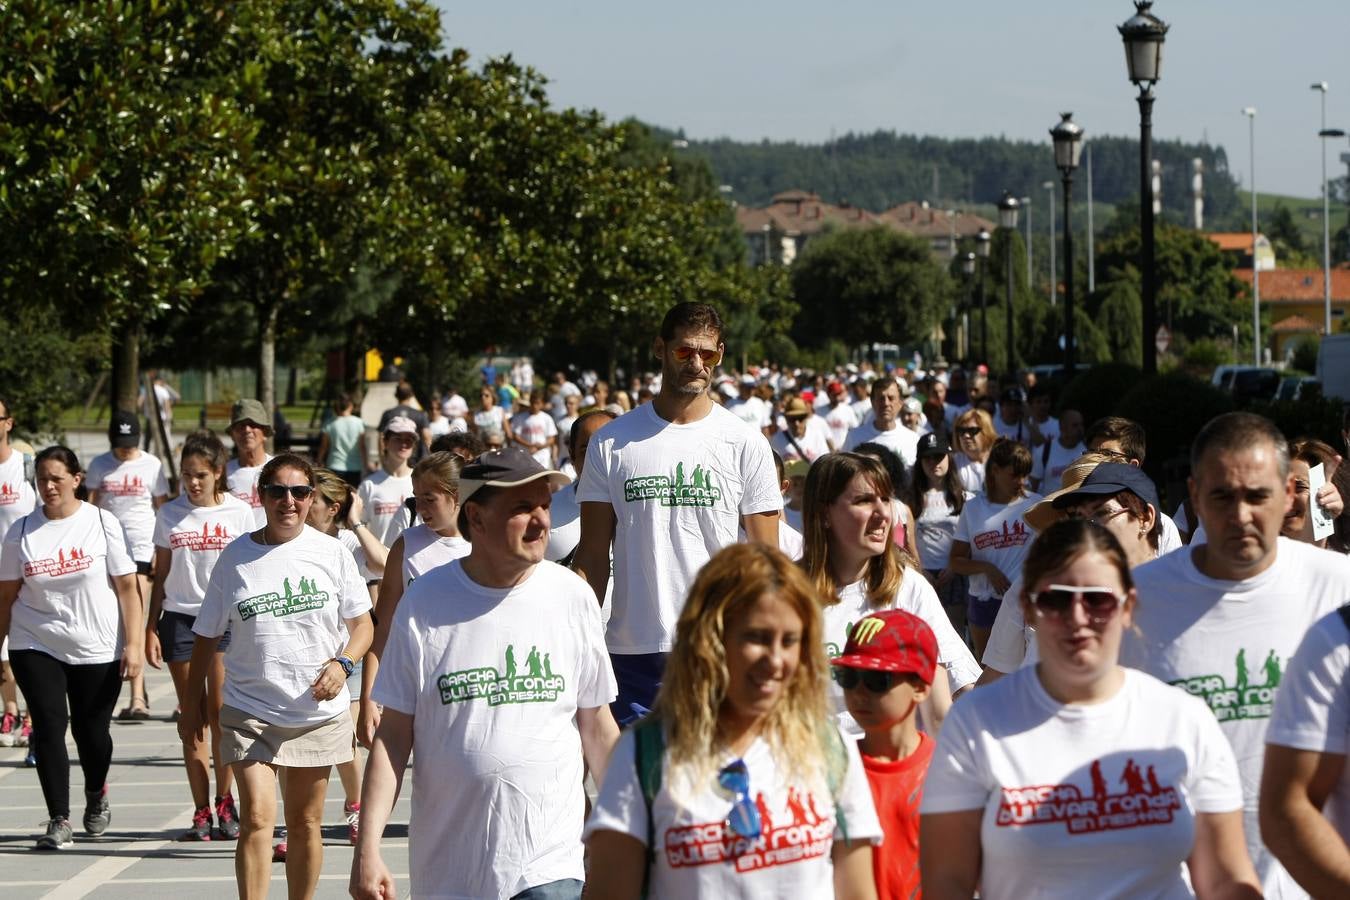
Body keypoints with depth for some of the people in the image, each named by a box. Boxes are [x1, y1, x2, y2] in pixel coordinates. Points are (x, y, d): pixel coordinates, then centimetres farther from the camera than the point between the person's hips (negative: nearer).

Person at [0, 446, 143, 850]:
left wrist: (133, 644, -9)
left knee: (92, 730, 5)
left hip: (97, 650, -1)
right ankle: (59, 820, -4)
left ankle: (96, 795, 36)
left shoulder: (102, 524, -3)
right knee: (49, 726, -10)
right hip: (36, 647, 1)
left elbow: (127, 587, -3)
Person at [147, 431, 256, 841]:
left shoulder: (238, 513, 2)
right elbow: (160, 575, 11)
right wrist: (151, 628, 7)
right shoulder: (170, 514, 7)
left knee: (219, 712, -8)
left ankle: (224, 802, 9)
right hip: (179, 619, 2)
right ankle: (202, 811, 7)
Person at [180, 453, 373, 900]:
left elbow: (362, 624, 6)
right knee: (257, 818, -14)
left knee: (304, 823, 11)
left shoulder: (332, 553, 0)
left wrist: (342, 663, -14)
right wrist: (192, 702, 9)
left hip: (318, 711, 1)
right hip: (249, 712, -1)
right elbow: (207, 634, 8)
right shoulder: (236, 557, -1)